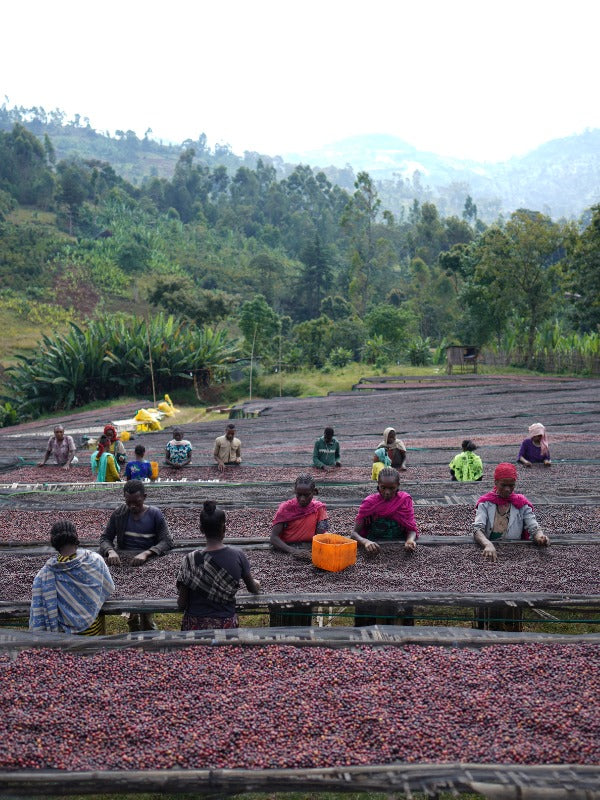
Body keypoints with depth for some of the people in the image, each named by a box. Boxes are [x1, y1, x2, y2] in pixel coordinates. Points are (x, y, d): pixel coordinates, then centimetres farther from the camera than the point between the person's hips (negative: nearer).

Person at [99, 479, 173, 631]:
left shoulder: (155, 514, 0)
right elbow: (105, 538, 7)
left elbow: (166, 541, -7)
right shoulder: (119, 513, 6)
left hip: (148, 559, -3)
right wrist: (111, 551, -16)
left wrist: (146, 553, -24)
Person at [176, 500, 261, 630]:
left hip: (196, 626, -1)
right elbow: (253, 588, 11)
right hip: (227, 624, 2)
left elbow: (181, 604, -5)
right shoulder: (238, 555, -6)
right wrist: (256, 583, 33)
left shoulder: (191, 560, -11)